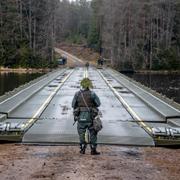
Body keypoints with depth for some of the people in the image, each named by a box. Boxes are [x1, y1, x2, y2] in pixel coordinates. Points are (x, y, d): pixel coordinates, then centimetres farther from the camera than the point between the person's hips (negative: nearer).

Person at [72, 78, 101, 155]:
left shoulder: (77, 94, -3)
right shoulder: (92, 94, -10)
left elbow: (73, 105, 5)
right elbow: (98, 103, 1)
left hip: (81, 117, 2)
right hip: (90, 117, -2)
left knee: (81, 134, 15)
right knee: (93, 134, 9)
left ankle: (82, 149, 17)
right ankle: (93, 150, 8)